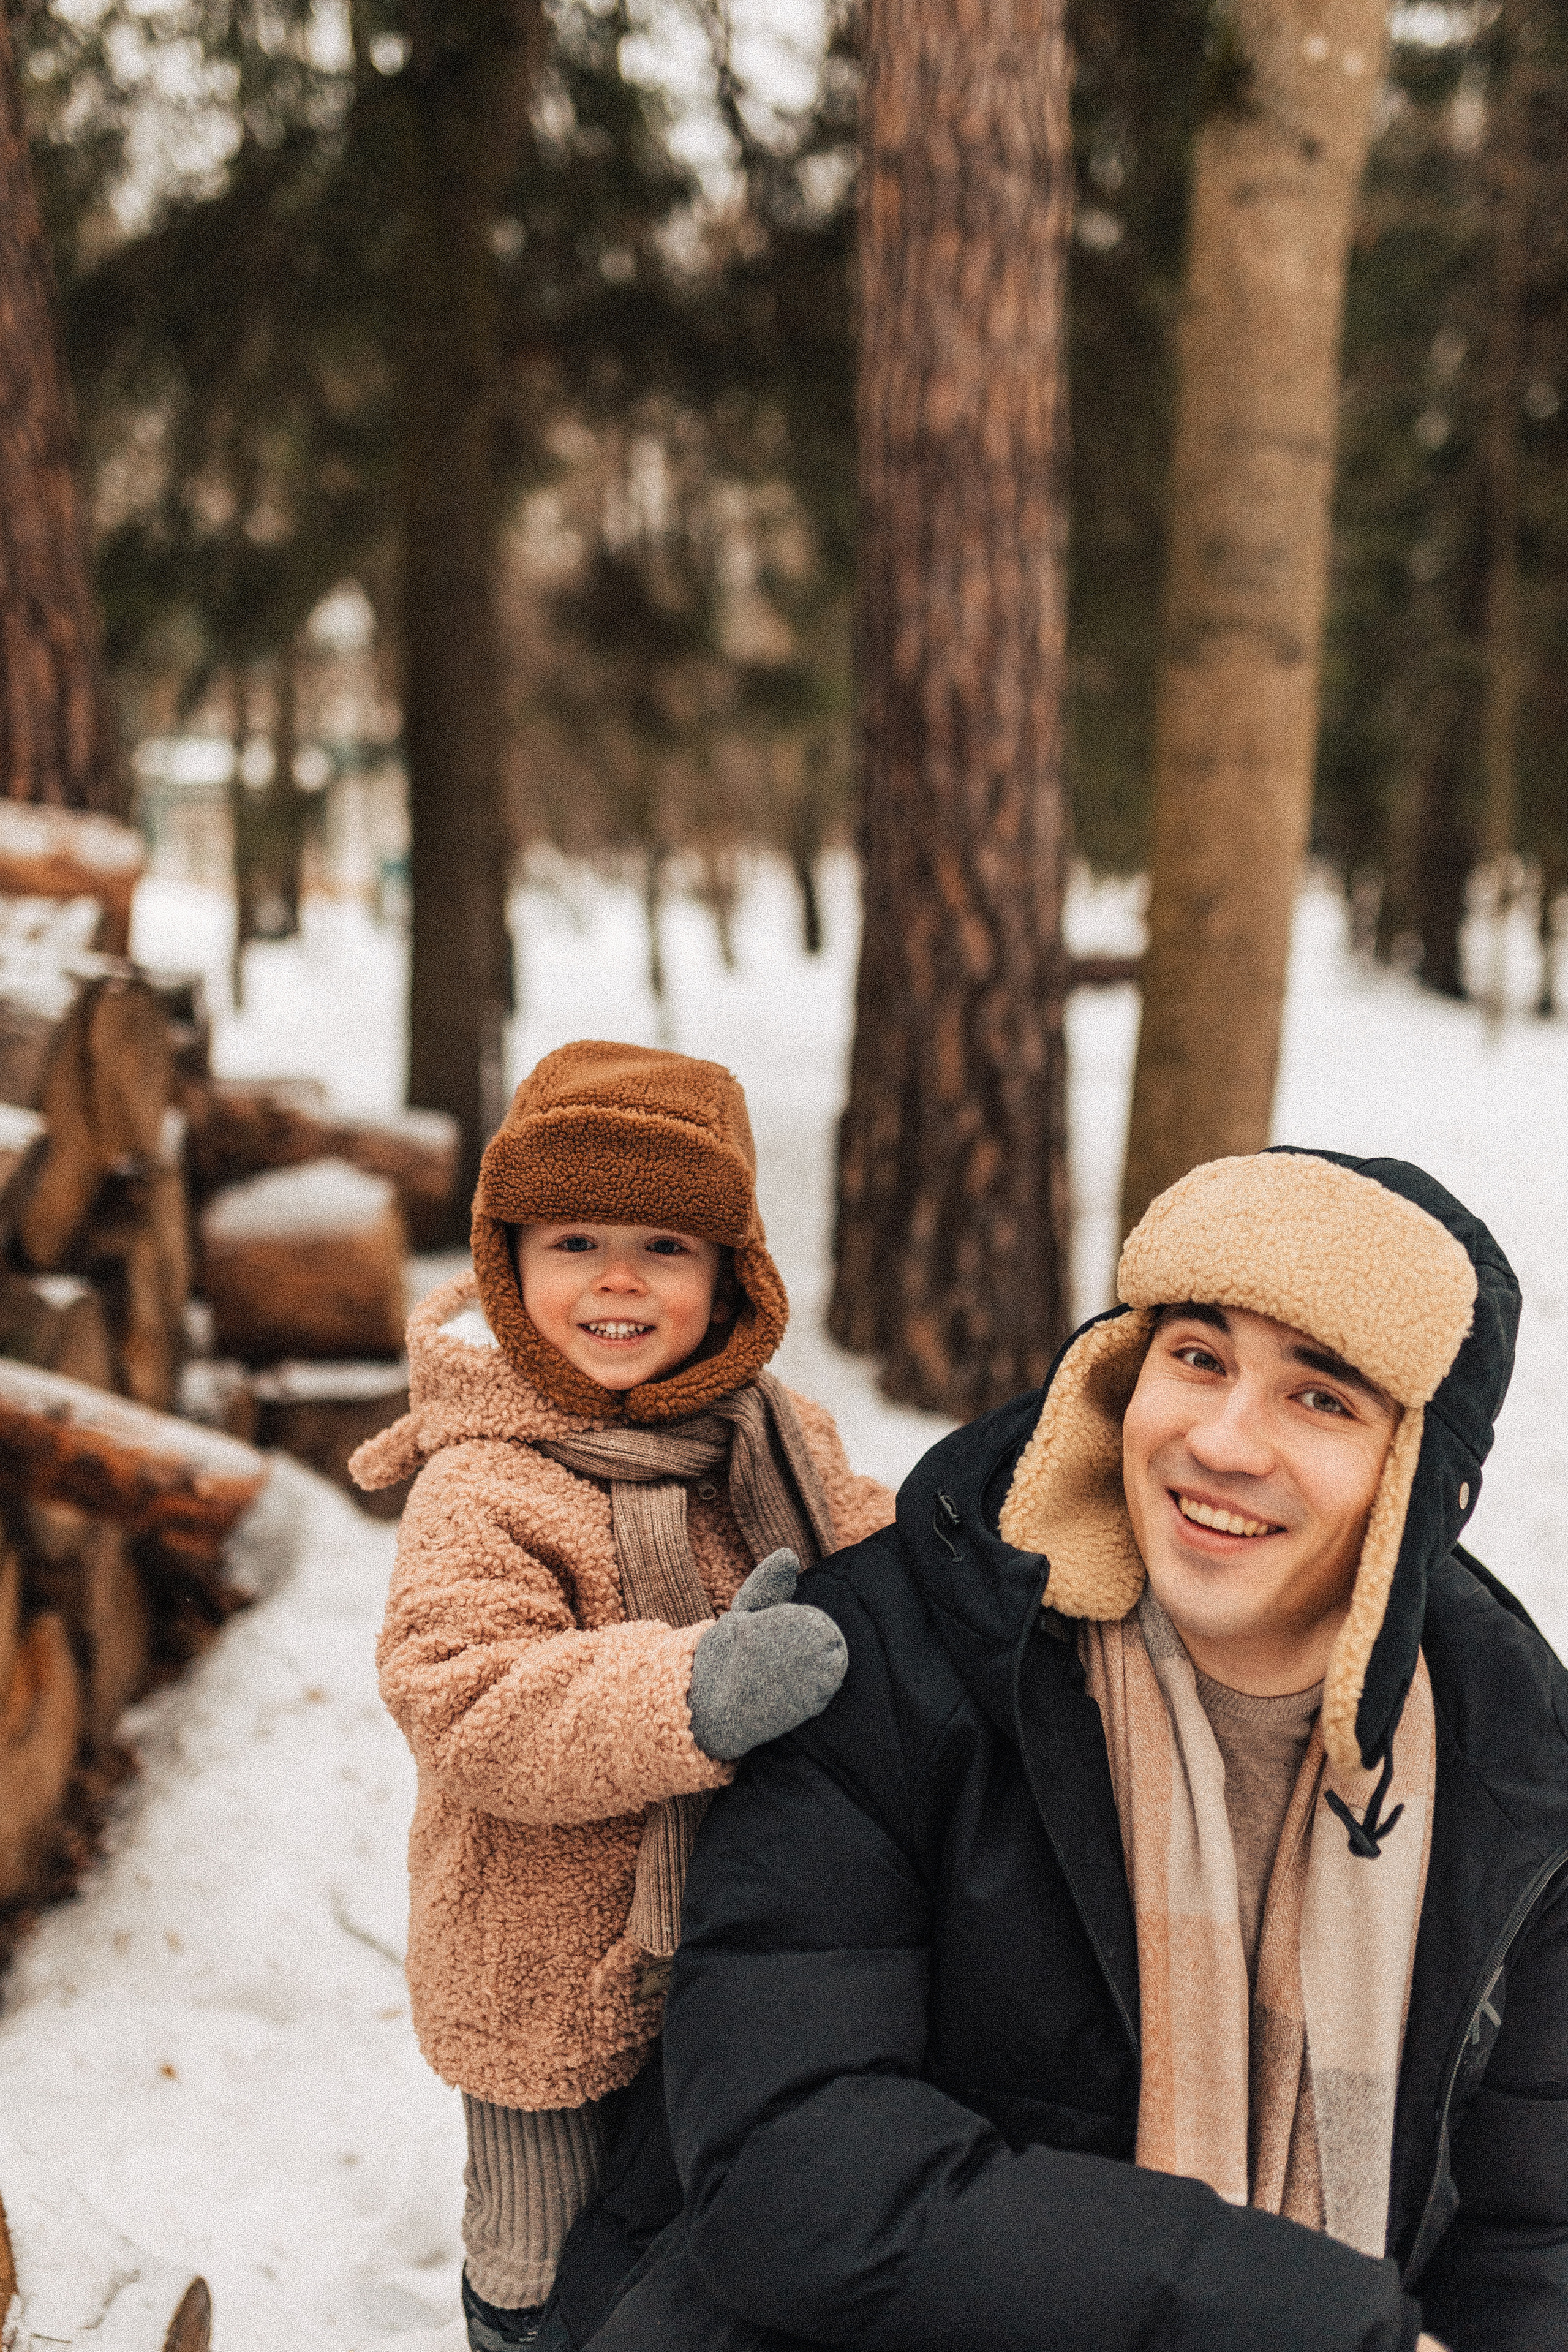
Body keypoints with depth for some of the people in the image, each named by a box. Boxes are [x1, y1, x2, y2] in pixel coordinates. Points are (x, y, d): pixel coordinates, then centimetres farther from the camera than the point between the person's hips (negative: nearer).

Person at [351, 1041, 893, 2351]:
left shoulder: (771, 1435, 0)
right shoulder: (482, 1489, -22)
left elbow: (862, 1557, 15)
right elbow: (470, 1714, -33)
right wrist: (687, 1696, -44)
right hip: (562, 1978, -6)